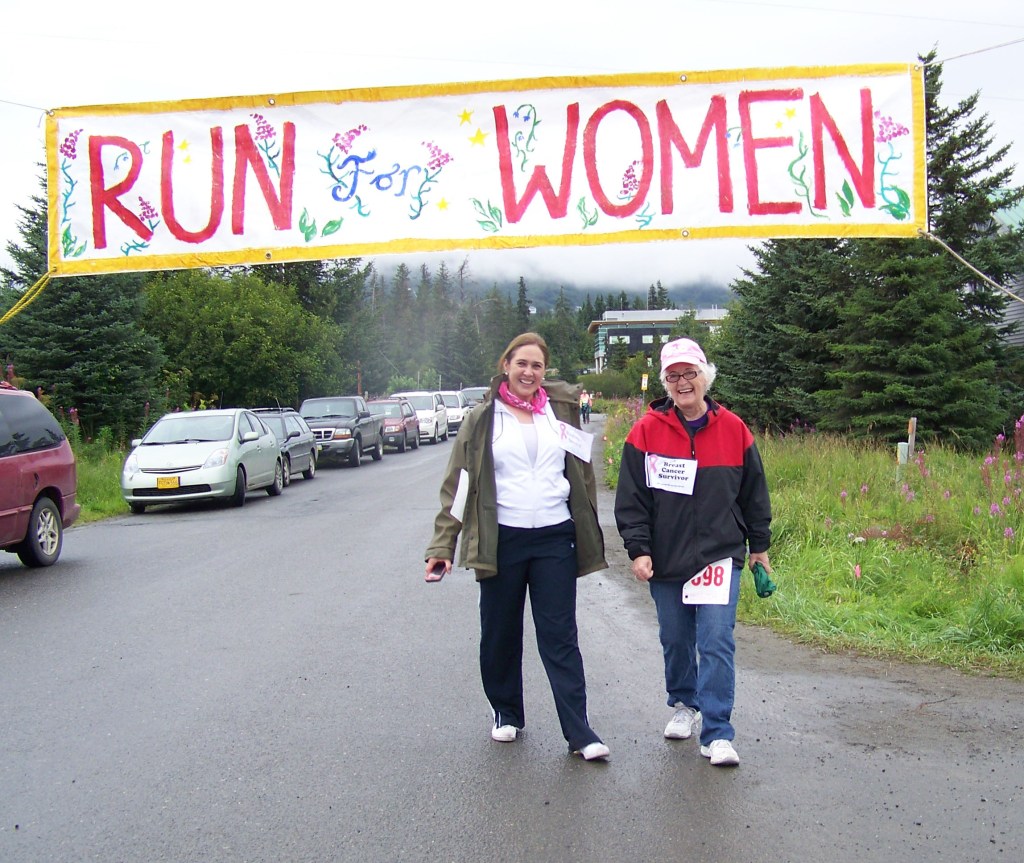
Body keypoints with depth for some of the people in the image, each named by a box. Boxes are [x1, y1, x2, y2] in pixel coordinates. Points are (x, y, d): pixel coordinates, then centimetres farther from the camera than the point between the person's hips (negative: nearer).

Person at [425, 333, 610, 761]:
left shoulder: (561, 411, 8)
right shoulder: (483, 420, 2)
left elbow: (581, 472, 14)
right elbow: (458, 484, 1)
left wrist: (587, 534, 8)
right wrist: (442, 545, -6)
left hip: (555, 538, 1)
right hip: (502, 540, 0)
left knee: (560, 637, 0)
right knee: (500, 634, 10)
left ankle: (579, 731, 2)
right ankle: (506, 713, 29)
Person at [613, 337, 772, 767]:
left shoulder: (733, 429, 0)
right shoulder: (646, 431, -2)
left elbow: (754, 493, 10)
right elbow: (631, 497, -1)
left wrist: (759, 546, 13)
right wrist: (638, 549, -7)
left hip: (719, 557, -1)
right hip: (665, 560, 1)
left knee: (716, 642, -8)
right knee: (675, 641, 15)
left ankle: (717, 734, -3)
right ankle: (685, 705, 38)